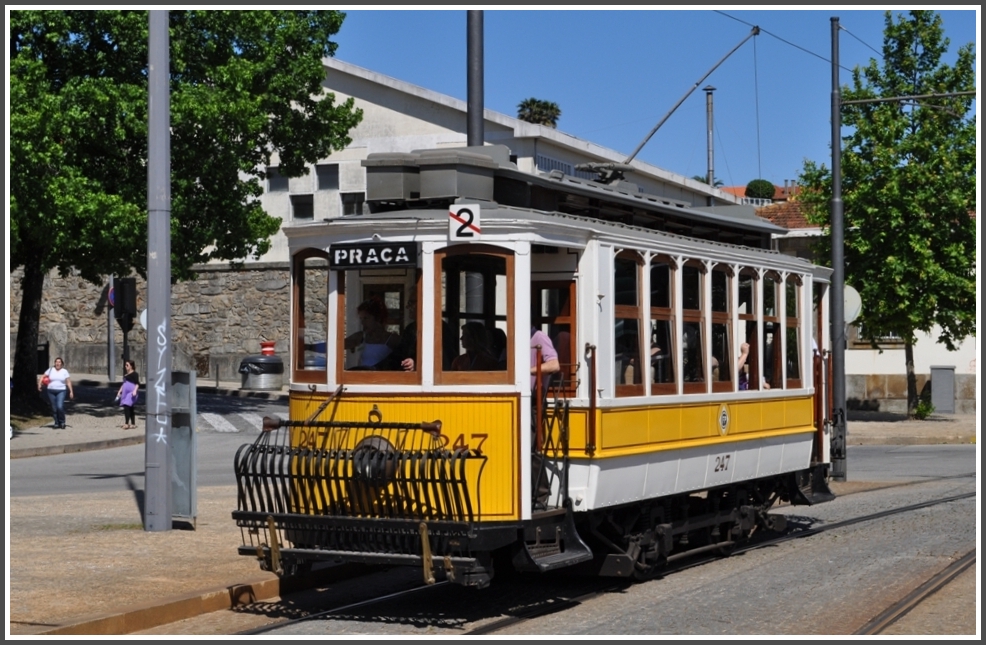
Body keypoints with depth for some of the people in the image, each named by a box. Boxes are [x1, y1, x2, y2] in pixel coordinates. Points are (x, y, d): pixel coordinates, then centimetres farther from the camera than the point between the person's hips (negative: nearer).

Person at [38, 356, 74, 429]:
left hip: (61, 391, -2)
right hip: (51, 391, 2)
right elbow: (43, 376, 10)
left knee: (60, 407, -18)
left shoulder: (65, 371, 4)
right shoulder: (50, 370, 7)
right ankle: (57, 423, 16)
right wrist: (39, 384, -6)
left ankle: (62, 422, 0)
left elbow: (68, 382, 3)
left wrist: (71, 391, -3)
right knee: (54, 409, 3)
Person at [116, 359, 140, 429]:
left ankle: (127, 424, -22)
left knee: (127, 406, -19)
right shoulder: (126, 374, 19)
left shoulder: (134, 374, -6)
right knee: (130, 408, 10)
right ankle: (133, 424, 14)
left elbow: (137, 383, -14)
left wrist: (135, 390, -27)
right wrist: (120, 391, 26)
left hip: (131, 392, -9)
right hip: (125, 392, 9)